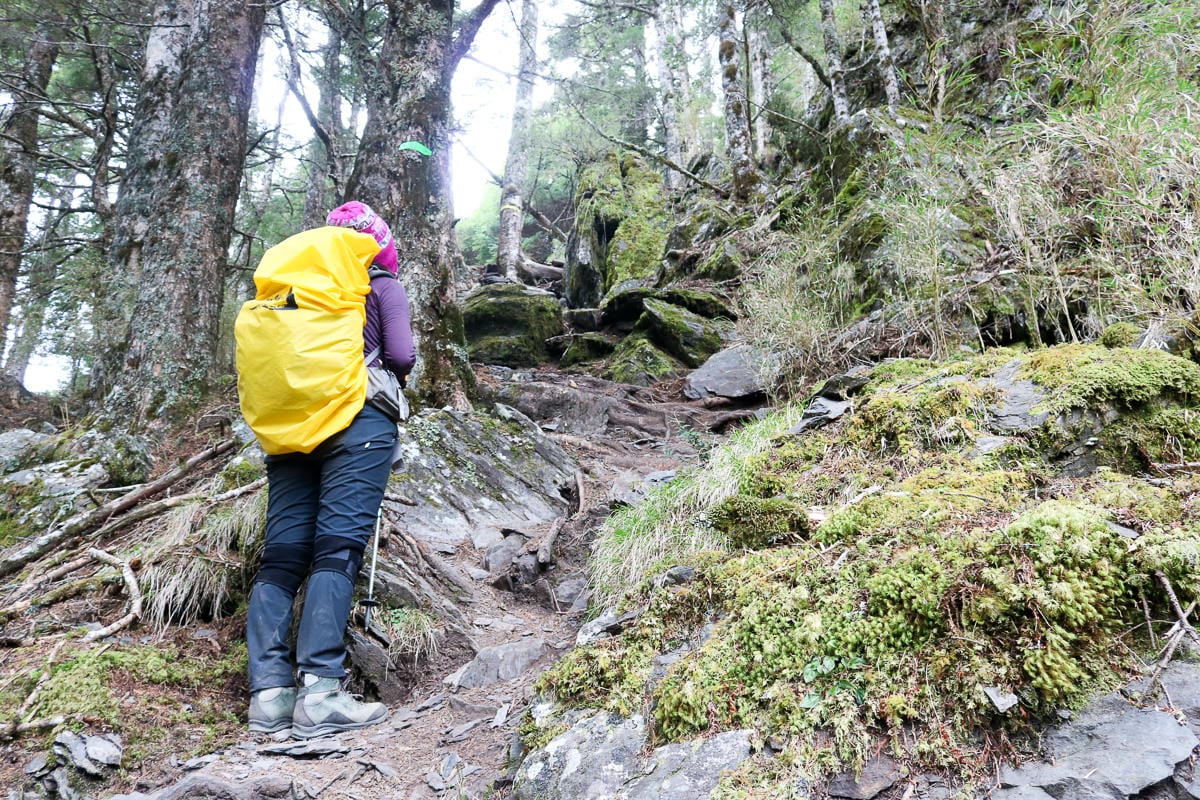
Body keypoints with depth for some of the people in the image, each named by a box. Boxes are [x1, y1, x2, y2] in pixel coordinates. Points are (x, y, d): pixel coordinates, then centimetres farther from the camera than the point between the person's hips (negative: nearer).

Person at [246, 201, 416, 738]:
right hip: (358, 421, -4)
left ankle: (269, 693, -6)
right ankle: (319, 692, -19)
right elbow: (401, 356, -1)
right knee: (337, 548, -11)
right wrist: (396, 369, 20)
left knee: (282, 554, 2)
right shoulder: (383, 286, 8)